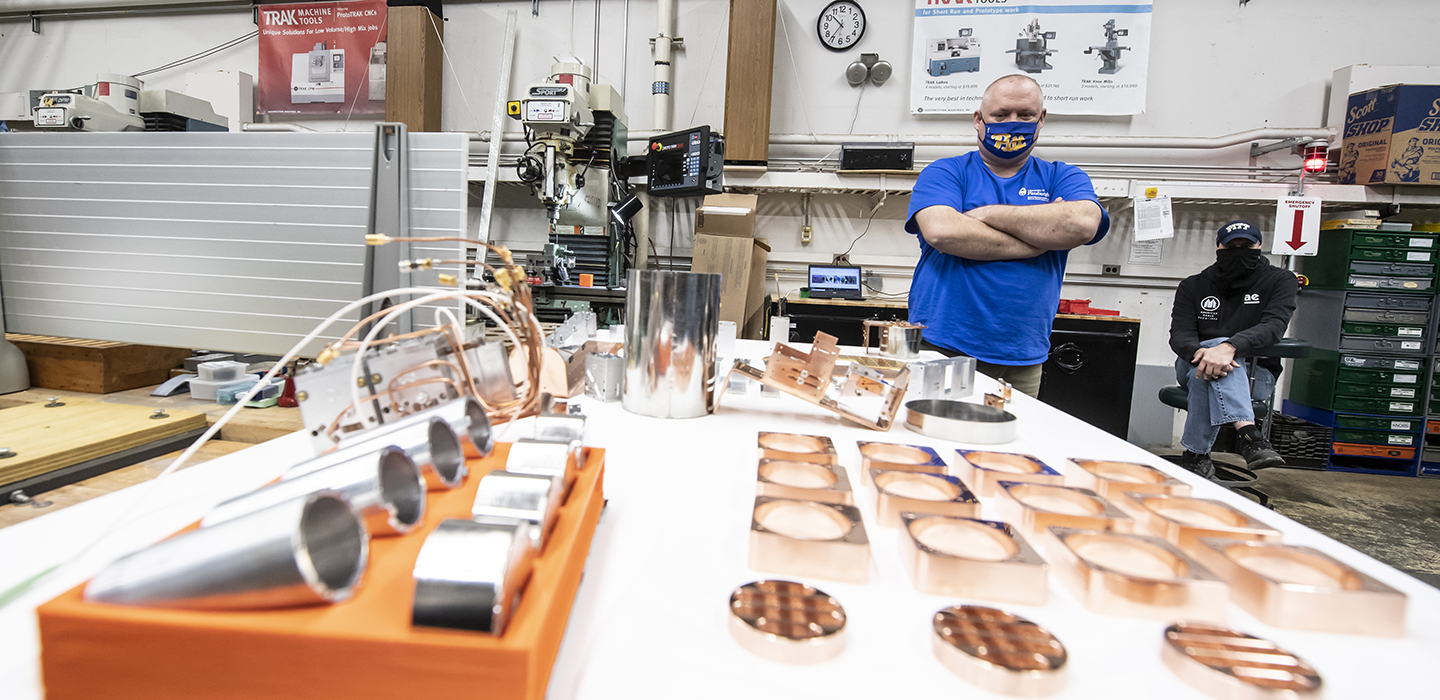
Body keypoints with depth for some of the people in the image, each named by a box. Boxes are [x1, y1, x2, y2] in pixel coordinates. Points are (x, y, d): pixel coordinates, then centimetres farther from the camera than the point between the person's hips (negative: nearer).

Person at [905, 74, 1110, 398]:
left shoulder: (1063, 178, 11)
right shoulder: (943, 173, 4)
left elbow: (1082, 225, -11)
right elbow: (940, 231, -17)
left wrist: (987, 214, -9)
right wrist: (1041, 241, -9)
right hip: (941, 346, -2)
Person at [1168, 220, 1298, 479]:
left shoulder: (1279, 280, 3)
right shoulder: (1193, 286, 7)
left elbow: (1273, 326, -17)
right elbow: (1180, 335, -8)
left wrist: (1231, 347, -39)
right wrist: (1200, 352, -34)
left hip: (1254, 375, -1)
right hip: (1192, 366, 1)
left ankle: (1195, 454, -38)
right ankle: (1247, 433, -51)